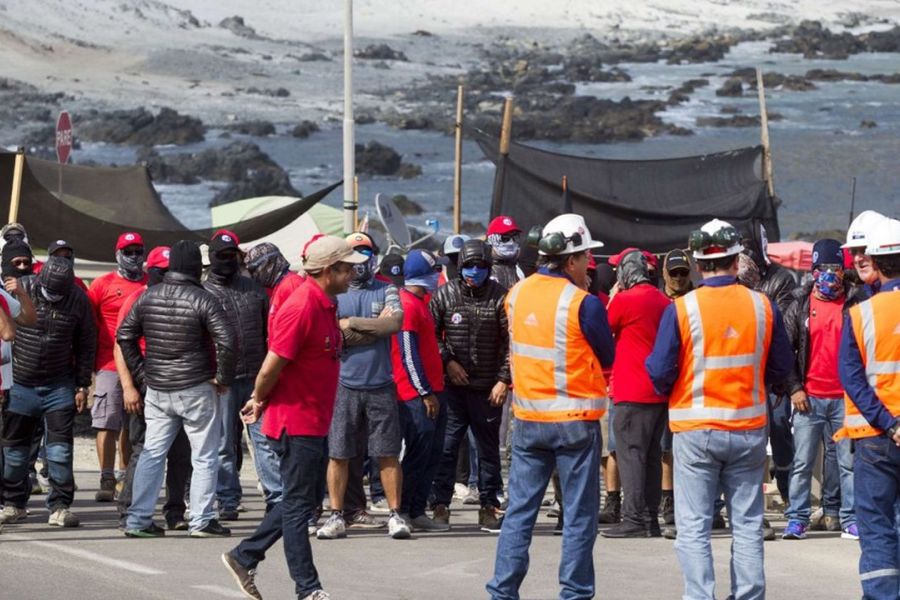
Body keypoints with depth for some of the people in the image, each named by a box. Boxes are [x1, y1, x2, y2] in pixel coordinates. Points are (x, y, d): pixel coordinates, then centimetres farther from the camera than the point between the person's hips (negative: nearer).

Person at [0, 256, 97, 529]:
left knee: (60, 445, -4)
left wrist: (82, 386, 3)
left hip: (59, 385, 0)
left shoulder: (78, 300, -6)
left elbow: (86, 345, 4)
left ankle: (60, 505, 1)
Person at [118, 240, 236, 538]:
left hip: (157, 390, 5)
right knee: (204, 457, 5)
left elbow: (124, 336, 10)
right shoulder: (203, 300, -12)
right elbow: (227, 341, -20)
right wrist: (223, 378, -7)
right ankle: (201, 520, 5)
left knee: (152, 454, 9)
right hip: (197, 390, -5)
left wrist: (141, 373, 14)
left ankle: (138, 519, 6)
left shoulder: (147, 297, 4)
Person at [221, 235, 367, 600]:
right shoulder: (301, 307, -21)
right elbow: (272, 365, -20)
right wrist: (260, 401, -2)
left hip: (315, 422, 9)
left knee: (302, 501, 16)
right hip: (296, 422, -9)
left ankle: (244, 557, 25)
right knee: (298, 505, -1)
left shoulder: (326, 305, 10)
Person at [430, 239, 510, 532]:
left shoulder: (500, 297, -1)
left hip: (488, 387, 0)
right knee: (447, 445, -2)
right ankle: (441, 505, 3)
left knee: (489, 447, 7)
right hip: (452, 386, 0)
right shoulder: (445, 295, 3)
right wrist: (447, 361, -4)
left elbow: (510, 341, -1)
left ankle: (488, 506, 14)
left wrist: (504, 379, -5)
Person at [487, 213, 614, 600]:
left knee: (519, 509, 9)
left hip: (527, 418, 5)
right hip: (575, 420, -5)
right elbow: (609, 358, -2)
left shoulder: (517, 294, 3)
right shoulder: (583, 303, -13)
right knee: (579, 514, 4)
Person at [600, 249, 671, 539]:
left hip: (633, 393, -7)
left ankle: (634, 519, -10)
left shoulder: (624, 300, -11)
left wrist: (612, 298, 10)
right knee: (652, 455, 11)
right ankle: (651, 519, 12)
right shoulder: (663, 301, 11)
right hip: (661, 392, 7)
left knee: (630, 453, -5)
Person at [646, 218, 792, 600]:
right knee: (748, 525, 12)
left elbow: (660, 372, -10)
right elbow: (781, 368, 6)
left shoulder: (681, 309, -12)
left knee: (693, 527, 3)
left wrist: (669, 392, 12)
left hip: (695, 429, -3)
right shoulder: (763, 307, -3)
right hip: (749, 428, 3)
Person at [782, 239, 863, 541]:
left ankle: (851, 521, 8)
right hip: (809, 398, 0)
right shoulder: (800, 308, 5)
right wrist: (794, 388, -2)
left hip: (845, 399, 0)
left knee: (850, 462, 3)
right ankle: (797, 519, 6)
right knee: (802, 463, 1)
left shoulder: (855, 306, 4)